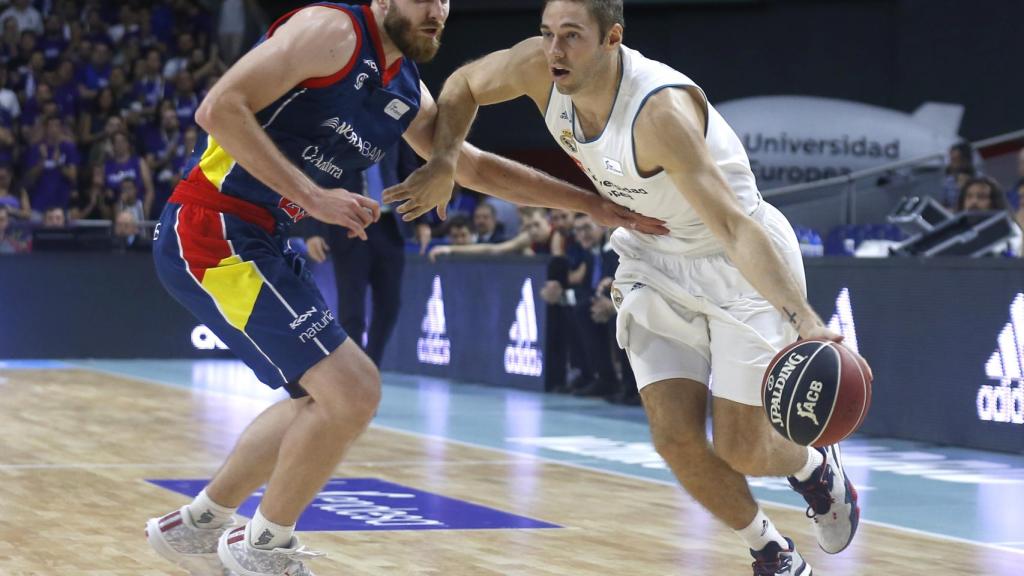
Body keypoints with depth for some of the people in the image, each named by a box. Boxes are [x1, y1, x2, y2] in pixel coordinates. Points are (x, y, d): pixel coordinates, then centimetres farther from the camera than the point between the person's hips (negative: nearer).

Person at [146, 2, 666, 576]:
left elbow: (476, 167, 25)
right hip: (211, 229, -10)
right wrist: (313, 195, -24)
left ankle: (195, 527, 31)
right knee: (352, 393, -13)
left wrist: (594, 204, 21)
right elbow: (220, 108, -20)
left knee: (325, 398, 21)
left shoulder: (408, 94, 13)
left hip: (258, 243, 10)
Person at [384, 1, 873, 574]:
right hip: (657, 259, 6)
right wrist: (444, 161, -14)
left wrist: (801, 318, -54)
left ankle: (818, 467, 32)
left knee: (739, 450, -5)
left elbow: (733, 227, -42)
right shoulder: (539, 68, -17)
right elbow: (462, 85, 5)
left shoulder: (660, 110, -36)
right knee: (675, 436, -6)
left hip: (742, 266, -6)